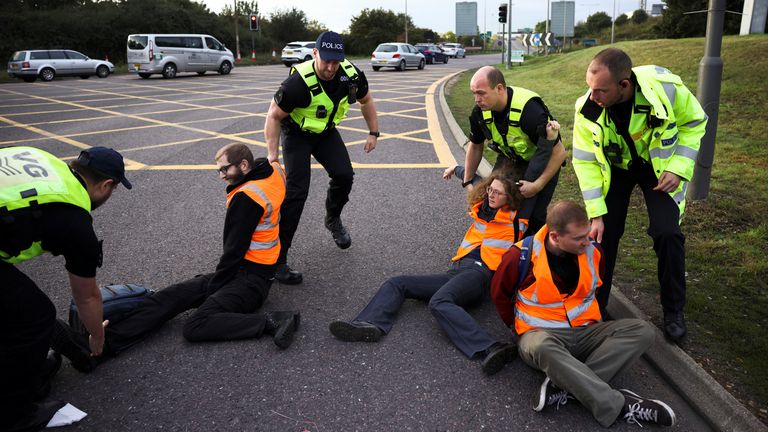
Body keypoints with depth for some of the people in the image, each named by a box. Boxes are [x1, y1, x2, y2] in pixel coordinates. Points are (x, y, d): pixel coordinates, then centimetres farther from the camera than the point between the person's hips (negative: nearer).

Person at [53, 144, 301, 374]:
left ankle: (270, 322, -26)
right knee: (171, 296, -6)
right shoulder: (273, 171, 8)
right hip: (241, 271, 9)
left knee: (195, 327, -27)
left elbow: (234, 251, -17)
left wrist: (212, 288, -4)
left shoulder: (246, 197, -18)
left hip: (250, 279, -9)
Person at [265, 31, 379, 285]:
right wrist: (272, 154, -25)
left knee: (344, 175, -11)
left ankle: (333, 220, 22)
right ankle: (277, 258, -10)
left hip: (326, 131, 5)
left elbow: (366, 101, 3)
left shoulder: (351, 75, -19)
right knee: (297, 190, -16)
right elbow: (274, 117, -22)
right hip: (297, 133, -5)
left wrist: (373, 133, 1)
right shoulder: (299, 82, -34)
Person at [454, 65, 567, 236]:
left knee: (534, 215, -12)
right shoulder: (480, 111, -18)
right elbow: (475, 146, 2)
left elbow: (559, 152, -30)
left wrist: (538, 185, -31)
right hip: (510, 157, 6)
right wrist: (468, 182, 3)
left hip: (542, 163, -5)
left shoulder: (529, 110, -37)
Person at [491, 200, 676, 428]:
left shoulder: (593, 251, -2)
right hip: (541, 334, -5)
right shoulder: (522, 256, -16)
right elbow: (499, 293, 1)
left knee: (642, 330, -16)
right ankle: (617, 404, -30)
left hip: (585, 332, 5)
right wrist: (518, 325, 3)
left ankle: (565, 387, -30)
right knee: (540, 347, -41)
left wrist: (589, 318, 17)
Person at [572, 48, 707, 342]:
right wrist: (596, 214, -19)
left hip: (659, 165, -1)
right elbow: (585, 161, -18)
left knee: (667, 233, -12)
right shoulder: (588, 109, -28)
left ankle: (673, 311, 10)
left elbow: (694, 123, -10)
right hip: (615, 168, 1)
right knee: (604, 232, -5)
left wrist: (679, 168, -20)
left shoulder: (666, 88, -31)